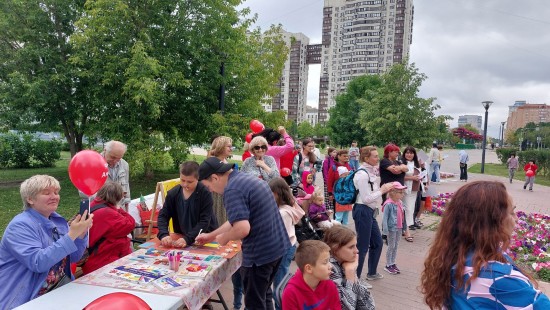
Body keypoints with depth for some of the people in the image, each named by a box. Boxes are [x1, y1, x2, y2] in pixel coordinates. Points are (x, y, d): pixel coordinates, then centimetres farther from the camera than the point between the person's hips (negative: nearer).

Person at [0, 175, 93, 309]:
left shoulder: (57, 220, 5)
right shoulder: (20, 226, -16)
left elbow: (74, 258, 4)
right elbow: (38, 262, -29)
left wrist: (81, 233, -13)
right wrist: (71, 235, -33)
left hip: (61, 285, 7)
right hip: (26, 298, -6)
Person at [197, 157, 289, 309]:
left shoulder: (232, 190, -20)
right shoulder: (245, 178, 11)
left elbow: (242, 228, -29)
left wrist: (224, 238, -9)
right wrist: (211, 236, 24)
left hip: (260, 253, -9)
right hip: (276, 246, 9)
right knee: (264, 294, 27)